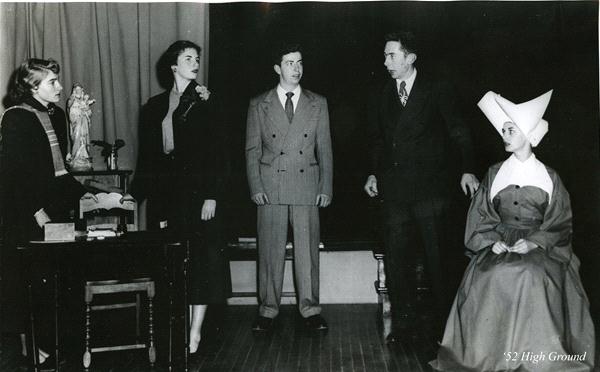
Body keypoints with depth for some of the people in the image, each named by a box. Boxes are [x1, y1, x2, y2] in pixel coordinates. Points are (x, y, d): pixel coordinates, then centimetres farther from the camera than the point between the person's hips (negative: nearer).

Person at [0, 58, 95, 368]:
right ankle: (28, 343, 13)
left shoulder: (56, 115, 12)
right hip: (26, 216, -7)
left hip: (54, 209, 7)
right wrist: (36, 210, -18)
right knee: (26, 276, 2)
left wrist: (79, 192, 10)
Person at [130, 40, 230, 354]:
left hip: (199, 193, -2)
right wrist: (139, 195, 2)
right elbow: (147, 157, 8)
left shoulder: (205, 103, 3)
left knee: (201, 260, -2)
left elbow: (217, 154, -2)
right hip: (166, 196, 2)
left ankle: (195, 331, 5)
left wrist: (212, 196, -10)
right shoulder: (155, 107, 9)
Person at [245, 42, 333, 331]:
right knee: (270, 249, 2)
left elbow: (325, 148, 9)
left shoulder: (318, 104, 11)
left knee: (307, 248, 3)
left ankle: (310, 308, 13)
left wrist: (326, 187, 1)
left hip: (307, 184, 1)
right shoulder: (259, 105, 8)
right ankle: (268, 309, 13)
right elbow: (252, 150, 6)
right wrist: (255, 187, -4)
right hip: (270, 186, -1)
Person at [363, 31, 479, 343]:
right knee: (396, 258, 7)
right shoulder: (380, 98, 13)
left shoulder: (438, 91, 2)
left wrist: (467, 170, -11)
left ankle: (447, 319, 15)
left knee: (438, 256, 1)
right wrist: (373, 173, 5)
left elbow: (458, 132, 0)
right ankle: (403, 322, 17)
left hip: (430, 188, -4)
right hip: (394, 189, 4)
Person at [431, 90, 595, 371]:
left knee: (532, 276, -34)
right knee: (488, 275, -30)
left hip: (540, 247, -1)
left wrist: (534, 242, -12)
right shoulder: (494, 174, 11)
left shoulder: (549, 177, 7)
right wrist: (492, 240, -9)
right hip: (498, 245, 2)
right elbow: (480, 215, 9)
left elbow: (560, 224, 5)